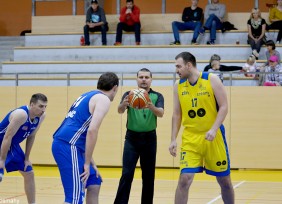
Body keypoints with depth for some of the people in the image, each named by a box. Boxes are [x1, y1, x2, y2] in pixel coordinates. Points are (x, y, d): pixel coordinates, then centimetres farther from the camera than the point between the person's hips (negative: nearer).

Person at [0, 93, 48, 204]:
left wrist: (26, 159, 5)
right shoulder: (21, 114, -33)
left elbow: (31, 136, 4)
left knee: (29, 174, 10)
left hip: (13, 145, 8)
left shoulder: (41, 116, -9)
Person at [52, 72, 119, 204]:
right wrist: (87, 163, -13)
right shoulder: (103, 99, -4)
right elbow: (92, 131, -17)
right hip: (68, 146, -10)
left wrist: (90, 161, 23)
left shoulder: (88, 96, 23)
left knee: (94, 182, 21)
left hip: (63, 144, 10)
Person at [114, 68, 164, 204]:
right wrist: (123, 104, -41)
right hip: (132, 138, -1)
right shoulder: (129, 94, 1)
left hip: (149, 138, 1)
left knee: (148, 175, 6)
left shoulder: (157, 96, 1)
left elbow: (160, 113, -16)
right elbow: (120, 110, -16)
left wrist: (152, 107, -39)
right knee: (127, 174, -8)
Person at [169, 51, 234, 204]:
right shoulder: (178, 86, 4)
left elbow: (224, 106, -10)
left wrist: (214, 129, -21)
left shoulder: (212, 80, -8)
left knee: (224, 180, 9)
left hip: (213, 136, -2)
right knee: (184, 179, -11)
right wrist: (173, 140, 2)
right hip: (190, 138, 2)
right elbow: (177, 114, 9)